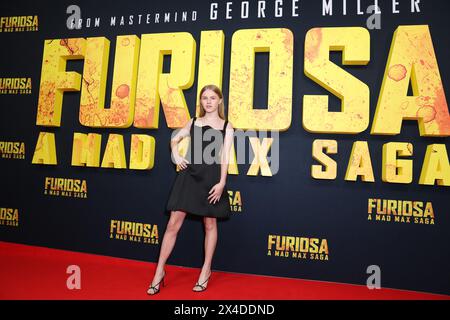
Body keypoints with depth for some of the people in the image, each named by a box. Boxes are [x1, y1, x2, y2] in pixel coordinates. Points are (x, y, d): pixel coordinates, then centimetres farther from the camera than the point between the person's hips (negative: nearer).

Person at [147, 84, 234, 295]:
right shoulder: (193, 122, 12)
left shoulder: (226, 126, 4)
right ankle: (159, 271, 14)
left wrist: (222, 182, -12)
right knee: (173, 224, 1)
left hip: (211, 178, -2)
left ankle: (206, 270, 25)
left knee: (210, 224, 8)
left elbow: (224, 156, -3)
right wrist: (176, 156, 7)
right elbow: (175, 139, 26)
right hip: (189, 176, 2)